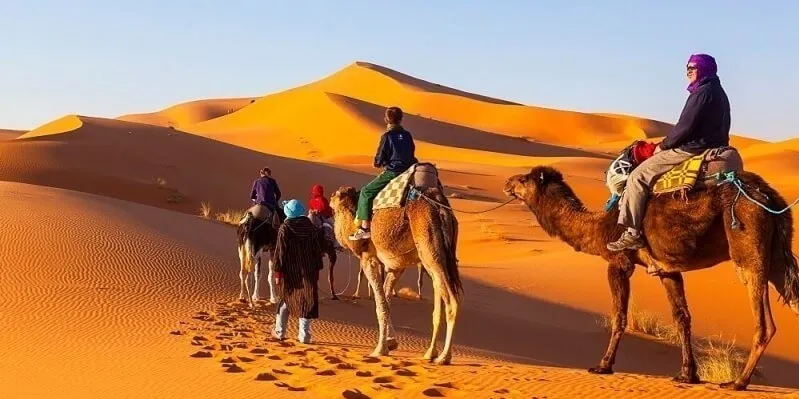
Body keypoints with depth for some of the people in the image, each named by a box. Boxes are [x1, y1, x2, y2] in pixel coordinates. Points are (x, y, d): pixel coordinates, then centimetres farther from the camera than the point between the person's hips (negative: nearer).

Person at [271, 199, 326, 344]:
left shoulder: (284, 229, -9)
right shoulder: (312, 228, 2)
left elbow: (280, 252, -10)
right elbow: (317, 251, 5)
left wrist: (278, 272, -6)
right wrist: (317, 269, 12)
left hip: (289, 272, -1)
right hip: (308, 272, 2)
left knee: (285, 300, 14)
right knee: (306, 301, 4)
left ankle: (279, 332, 22)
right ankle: (304, 335, 1)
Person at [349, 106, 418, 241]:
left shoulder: (387, 136, -10)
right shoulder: (407, 135, 8)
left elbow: (379, 159, -8)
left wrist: (377, 163, 14)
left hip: (392, 173, -7)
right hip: (408, 172, 7)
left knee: (366, 191, 0)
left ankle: (365, 228, -7)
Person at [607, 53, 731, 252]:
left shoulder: (703, 92, -13)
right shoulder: (718, 92, 19)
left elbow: (685, 126, -19)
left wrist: (663, 145, -5)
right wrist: (670, 143, 19)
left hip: (692, 150, -11)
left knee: (638, 176, -10)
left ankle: (632, 233, -15)